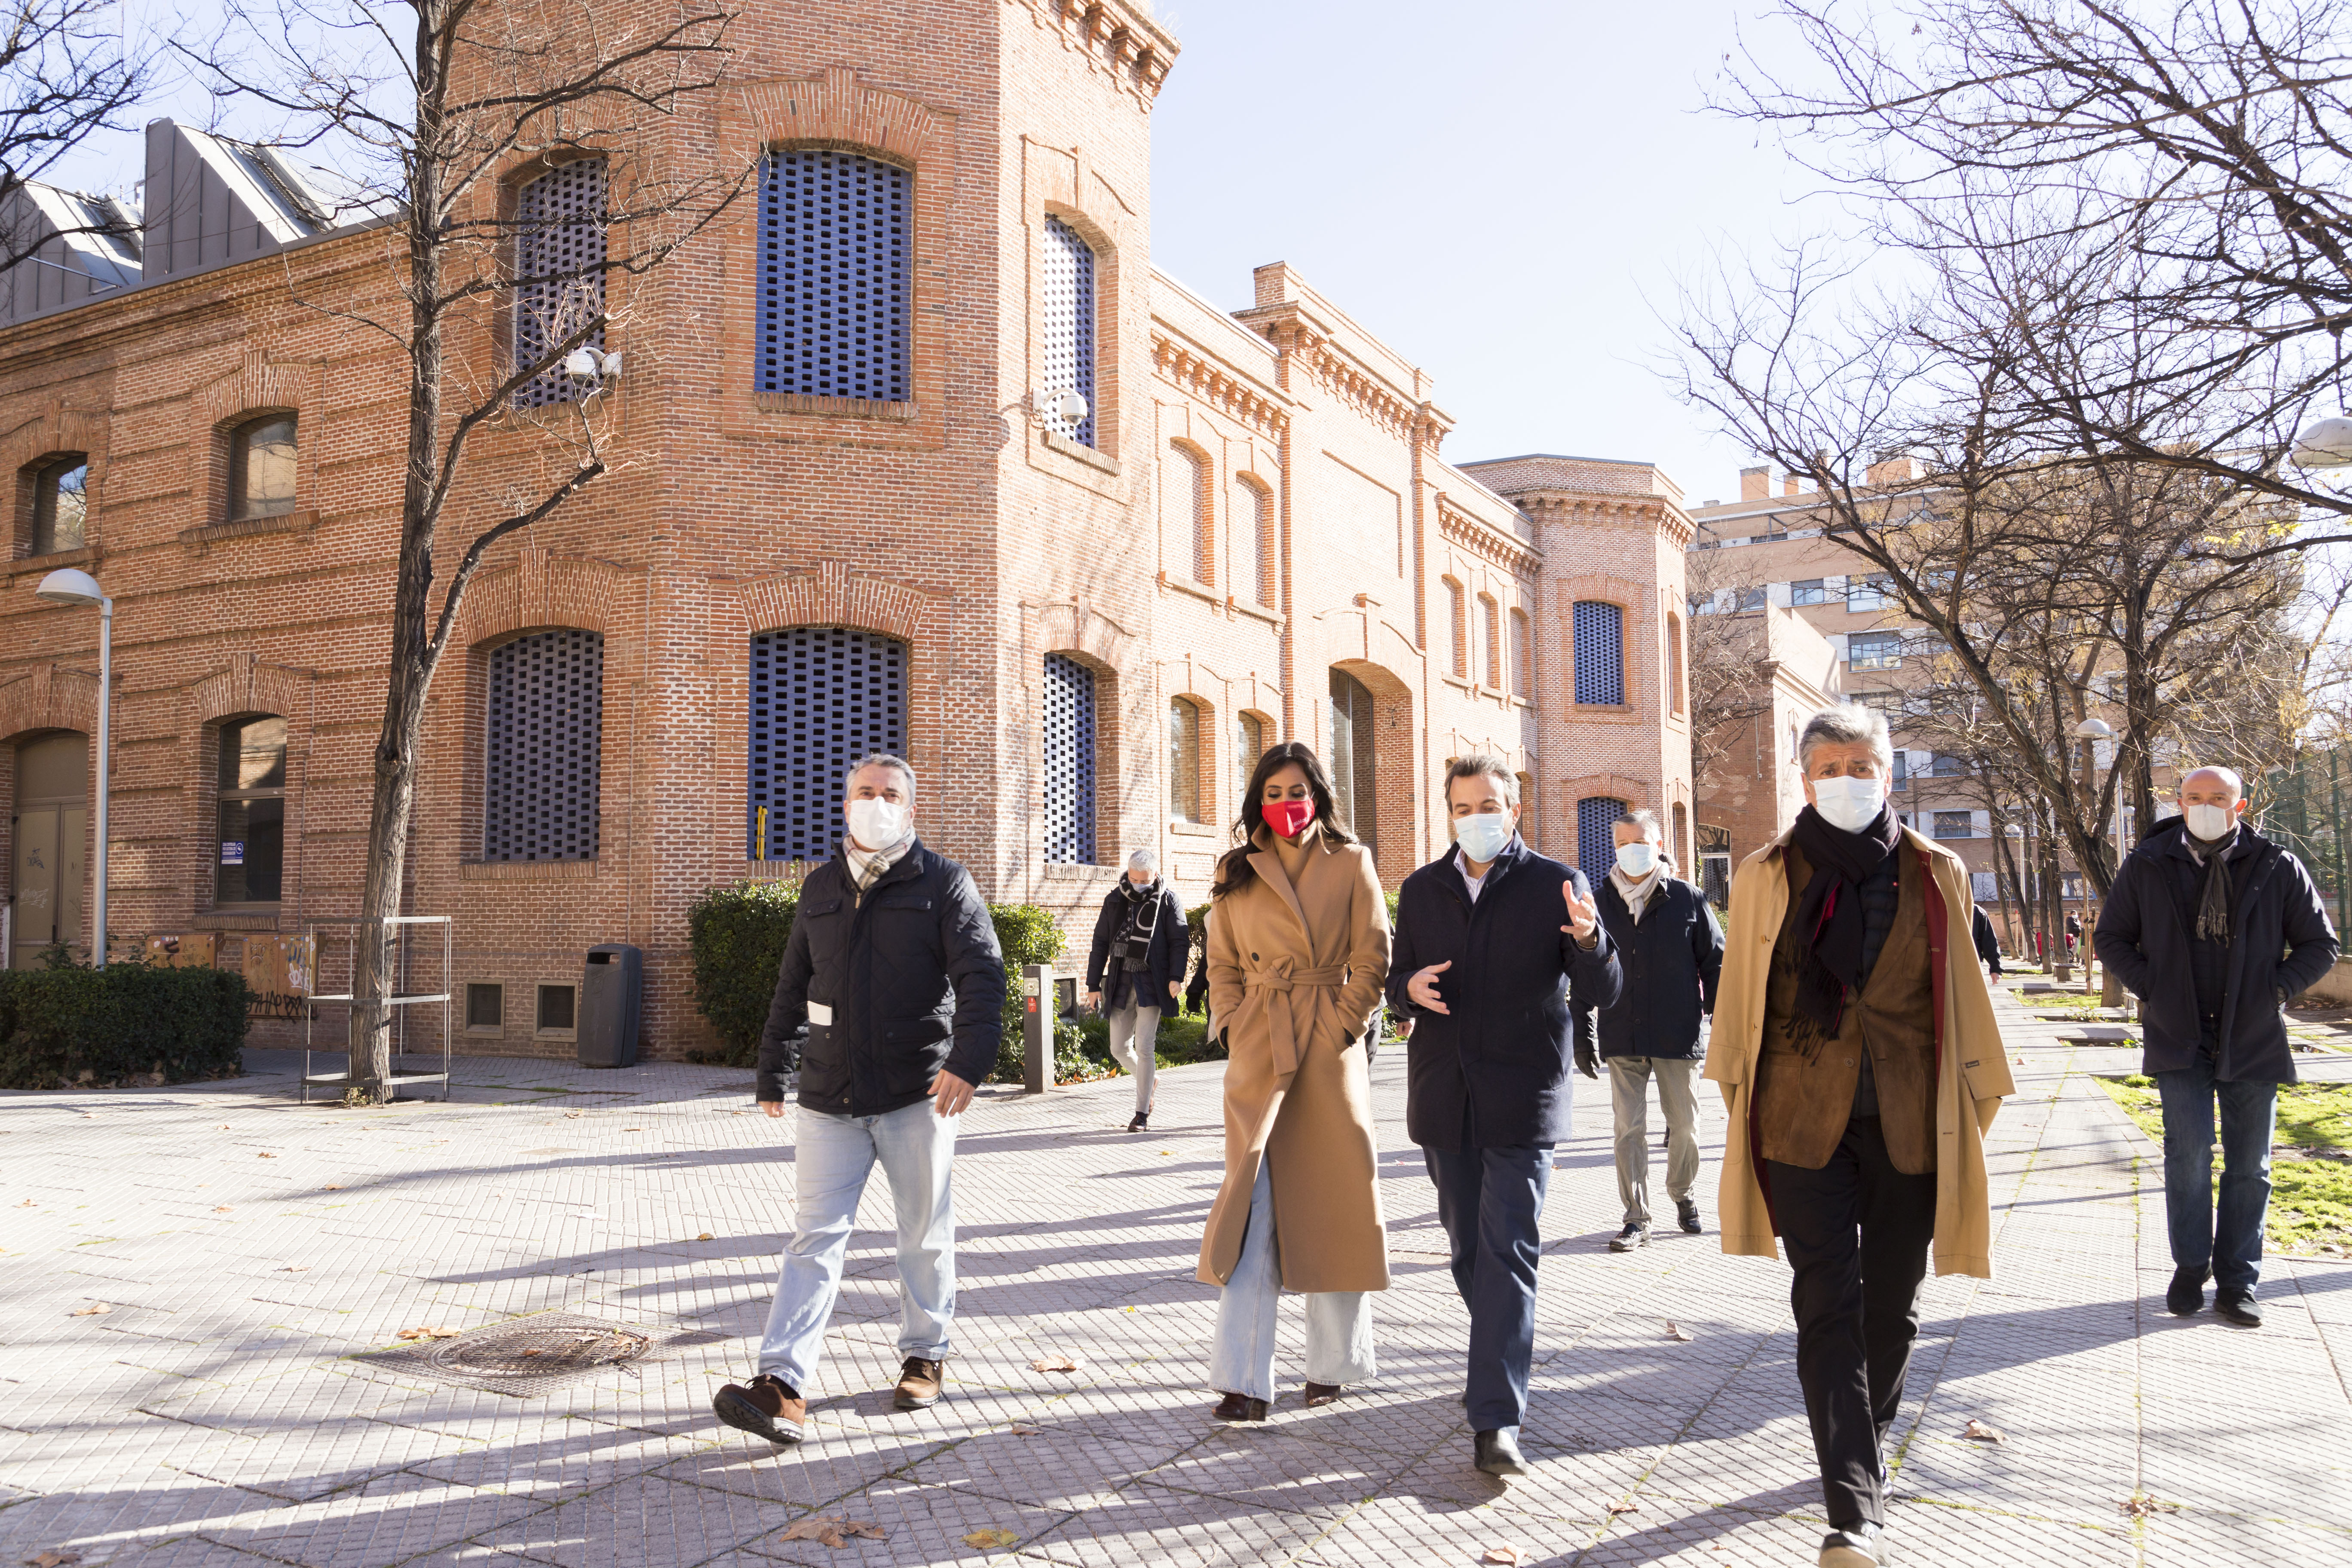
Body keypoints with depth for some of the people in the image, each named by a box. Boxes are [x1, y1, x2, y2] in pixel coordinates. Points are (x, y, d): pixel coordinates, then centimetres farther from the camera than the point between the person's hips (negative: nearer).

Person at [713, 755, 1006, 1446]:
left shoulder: (944, 882, 0)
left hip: (917, 1094, -3)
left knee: (926, 1235, 10)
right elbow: (792, 986, 20)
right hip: (830, 1096, 3)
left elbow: (981, 975, -11)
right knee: (815, 1236, -1)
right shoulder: (820, 887, 13)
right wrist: (770, 1071, 22)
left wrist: (969, 1059, -25)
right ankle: (784, 1388, -4)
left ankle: (925, 1355, 27)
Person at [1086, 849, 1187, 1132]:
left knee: (1143, 1047, -7)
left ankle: (1142, 1113, 2)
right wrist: (1094, 984, 9)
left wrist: (1176, 976, -17)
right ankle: (1149, 1076, 36)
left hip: (1151, 981, -4)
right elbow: (1100, 943, 12)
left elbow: (1180, 941, -4)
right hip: (1120, 981, 4)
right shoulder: (1115, 900, 10)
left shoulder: (1168, 900, -1)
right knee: (1119, 1049, 5)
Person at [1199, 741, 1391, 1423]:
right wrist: (1234, 1029, 1)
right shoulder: (1236, 871, 9)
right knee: (1252, 1204, -5)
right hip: (1258, 1052, 1)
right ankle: (1243, 1382, -4)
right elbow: (1223, 965, 13)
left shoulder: (1350, 864, 3)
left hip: (1329, 1046, -1)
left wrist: (1341, 1029, -7)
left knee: (1335, 1206, 5)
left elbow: (1373, 960, 1)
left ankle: (1332, 1361, 22)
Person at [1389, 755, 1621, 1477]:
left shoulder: (1557, 885, -1)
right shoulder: (1421, 890, 10)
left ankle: (1496, 1423, -10)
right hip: (1444, 1099, 4)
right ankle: (1499, 1362, 37)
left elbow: (1601, 993, -5)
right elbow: (1396, 980, 15)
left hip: (1522, 1101, -4)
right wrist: (1410, 987, -9)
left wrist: (1588, 941, -26)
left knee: (1509, 1253, -9)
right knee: (1468, 1249, 15)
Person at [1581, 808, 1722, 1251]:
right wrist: (1581, 1034, 7)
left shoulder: (1688, 900, 0)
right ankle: (1636, 1219, 8)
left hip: (1679, 1036, -1)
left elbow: (1715, 965, 4)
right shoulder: (1600, 902, 4)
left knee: (1684, 1125, 10)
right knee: (1629, 1129, 1)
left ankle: (1683, 1195, 34)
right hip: (1622, 1038, 1)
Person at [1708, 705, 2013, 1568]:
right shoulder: (1767, 876, 1)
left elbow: (1962, 998, 9)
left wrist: (1974, 1102, 9)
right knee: (1827, 1307, -6)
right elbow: (1741, 999, 6)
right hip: (1803, 1120, -2)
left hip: (1907, 1125, 2)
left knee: (1890, 1302, 13)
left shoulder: (1936, 875, 4)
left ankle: (1866, 1444, 38)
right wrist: (1740, 1100, 7)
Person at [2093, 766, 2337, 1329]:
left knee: (2249, 1168, 7)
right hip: (2180, 1039, -1)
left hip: (2254, 1040, 1)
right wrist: (2152, 987, -3)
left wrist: (2275, 990, -6)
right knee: (2188, 1158, -4)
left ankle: (2237, 1282, 18)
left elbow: (2320, 944, 7)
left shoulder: (2277, 868, 0)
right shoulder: (2148, 866, 1)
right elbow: (2110, 938, 10)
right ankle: (2191, 1268, 15)